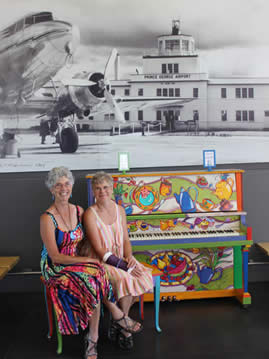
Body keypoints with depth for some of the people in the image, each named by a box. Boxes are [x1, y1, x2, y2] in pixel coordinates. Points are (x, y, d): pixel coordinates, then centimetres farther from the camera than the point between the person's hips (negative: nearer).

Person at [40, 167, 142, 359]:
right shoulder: (47, 218, -17)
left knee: (94, 286, -26)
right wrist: (87, 260, -20)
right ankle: (118, 316, -8)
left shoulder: (78, 211, 2)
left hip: (77, 262, 5)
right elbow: (56, 257, -18)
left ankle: (93, 338, -11)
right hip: (55, 268, -5)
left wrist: (89, 255, -5)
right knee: (95, 276, -29)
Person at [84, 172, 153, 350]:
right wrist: (124, 265, -21)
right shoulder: (90, 214, -13)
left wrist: (129, 256, -10)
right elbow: (99, 250, -16)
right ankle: (124, 329, -6)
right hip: (101, 262, -6)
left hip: (121, 259, 6)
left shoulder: (120, 210, 5)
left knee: (145, 276, -19)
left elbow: (126, 240, 11)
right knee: (125, 280, -30)